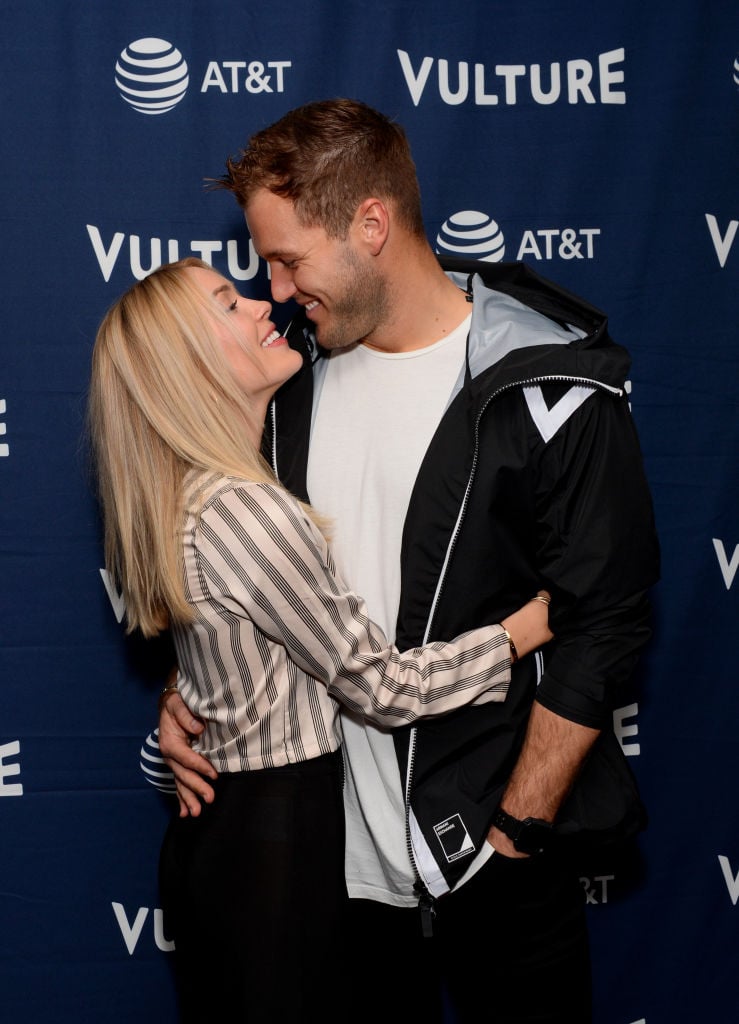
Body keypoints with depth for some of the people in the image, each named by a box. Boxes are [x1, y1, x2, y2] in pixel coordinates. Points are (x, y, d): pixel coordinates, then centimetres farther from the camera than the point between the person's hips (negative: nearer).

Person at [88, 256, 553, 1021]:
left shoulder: (184, 499, 4)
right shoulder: (248, 513, -25)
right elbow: (382, 688, -18)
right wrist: (521, 632, -7)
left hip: (208, 829, 9)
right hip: (276, 840, -9)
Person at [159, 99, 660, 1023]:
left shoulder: (550, 392, -16)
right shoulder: (297, 368, 3)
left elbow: (602, 628, -14)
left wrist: (516, 833, -15)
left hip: (490, 850, -5)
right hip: (330, 837, 5)